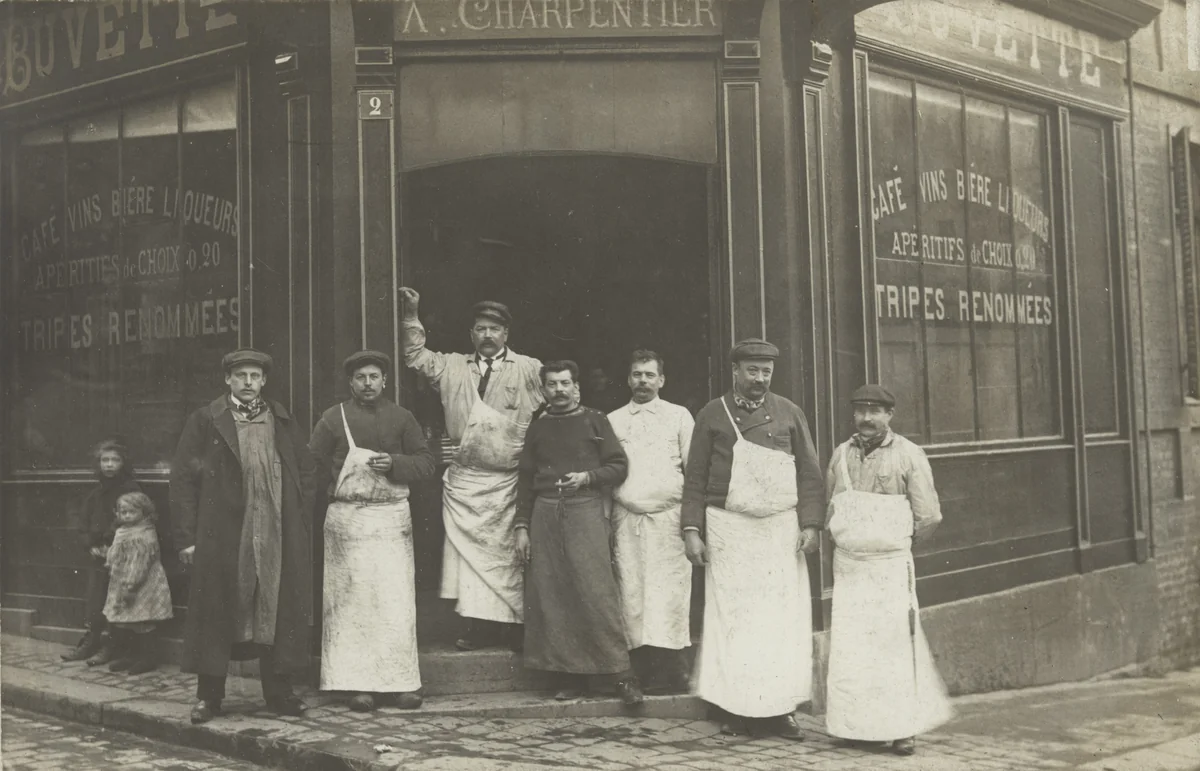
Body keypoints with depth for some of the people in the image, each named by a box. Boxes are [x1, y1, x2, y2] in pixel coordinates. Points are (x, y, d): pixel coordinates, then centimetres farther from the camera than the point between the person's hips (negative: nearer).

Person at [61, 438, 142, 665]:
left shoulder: (131, 489, -5)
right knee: (93, 600, 5)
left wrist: (110, 545, -14)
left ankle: (108, 645, 0)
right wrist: (92, 545, 0)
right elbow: (86, 522, 15)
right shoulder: (95, 493, 14)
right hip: (98, 555, 6)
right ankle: (90, 642, 13)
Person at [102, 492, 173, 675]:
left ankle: (146, 659, 4)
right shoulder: (122, 533, 14)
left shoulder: (145, 535, -17)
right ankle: (126, 656, 24)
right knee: (118, 624, 12)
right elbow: (114, 558, 27)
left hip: (141, 589, -10)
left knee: (140, 624, -6)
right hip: (120, 587, 10)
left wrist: (130, 585, -24)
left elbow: (138, 563, -22)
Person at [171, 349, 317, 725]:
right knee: (216, 613, 3)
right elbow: (182, 479, 0)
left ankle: (279, 691, 15)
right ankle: (209, 695, 14)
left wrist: (303, 526, 4)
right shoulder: (205, 421, 3)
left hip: (279, 537, 2)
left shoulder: (284, 422, 12)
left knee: (278, 611, 5)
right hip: (221, 535, -2)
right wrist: (187, 537, -6)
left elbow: (306, 474, 13)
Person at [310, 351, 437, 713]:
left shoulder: (402, 417, 11)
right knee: (351, 602, -1)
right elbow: (312, 466, 8)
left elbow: (426, 463, 7)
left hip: (393, 518, 1)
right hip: (347, 518, -1)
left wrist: (394, 463, -8)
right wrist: (339, 480, -3)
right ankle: (358, 684, 4)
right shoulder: (333, 418, 7)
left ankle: (399, 682, 5)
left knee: (397, 602, -1)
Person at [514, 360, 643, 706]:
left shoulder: (595, 421, 7)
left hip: (585, 509, -3)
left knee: (597, 592, -10)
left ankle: (622, 674, -5)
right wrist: (522, 527, 8)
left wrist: (587, 477, -12)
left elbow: (618, 466, 5)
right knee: (551, 597, 1)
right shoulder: (538, 428, 15)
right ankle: (570, 677, 9)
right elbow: (526, 480, 15)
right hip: (545, 514, 3)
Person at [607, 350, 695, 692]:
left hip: (669, 517, -2)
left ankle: (673, 668, -6)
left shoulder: (679, 416, 10)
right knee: (631, 589, -3)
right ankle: (640, 666, 2)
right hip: (626, 519, 2)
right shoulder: (612, 421, 14)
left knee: (670, 589, -8)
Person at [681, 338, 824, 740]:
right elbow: (695, 477, 5)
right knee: (732, 619, -1)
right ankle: (736, 709, 5)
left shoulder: (789, 413, 10)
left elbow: (809, 473, 8)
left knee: (783, 619, -1)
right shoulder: (712, 414, 6)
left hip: (781, 530, 1)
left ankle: (779, 708, 5)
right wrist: (692, 530, -3)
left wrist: (811, 524, -2)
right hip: (729, 531, -1)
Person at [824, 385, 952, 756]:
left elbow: (928, 517, -3)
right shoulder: (841, 455, 7)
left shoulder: (908, 455, -5)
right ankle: (860, 725, 12)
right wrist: (845, 538, 13)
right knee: (849, 646, 3)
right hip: (847, 565, 4)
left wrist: (896, 540, 7)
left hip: (890, 564, -4)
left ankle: (902, 728, 8)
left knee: (894, 642, -1)